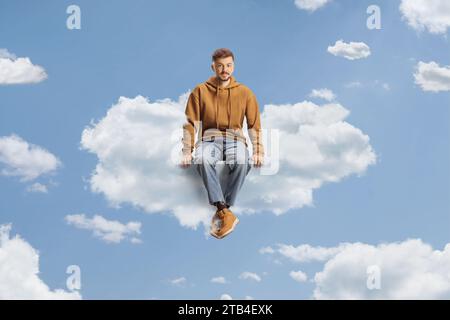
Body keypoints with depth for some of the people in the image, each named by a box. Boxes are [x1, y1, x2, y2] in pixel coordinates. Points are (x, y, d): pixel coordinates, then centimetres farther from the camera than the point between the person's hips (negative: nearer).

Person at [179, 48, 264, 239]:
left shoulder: (245, 93, 8)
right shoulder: (200, 91, 6)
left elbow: (254, 125, 8)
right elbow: (190, 123, 4)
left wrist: (258, 152, -4)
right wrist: (187, 153, -7)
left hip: (235, 139, 1)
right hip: (209, 139, 0)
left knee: (242, 162, -36)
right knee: (203, 160, -38)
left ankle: (221, 212, -28)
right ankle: (225, 212, -38)